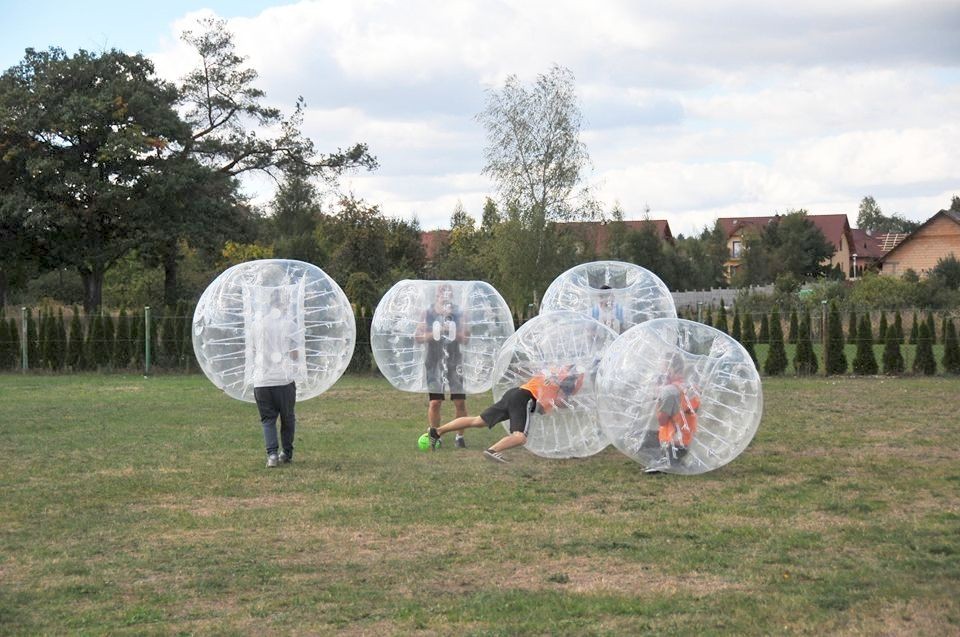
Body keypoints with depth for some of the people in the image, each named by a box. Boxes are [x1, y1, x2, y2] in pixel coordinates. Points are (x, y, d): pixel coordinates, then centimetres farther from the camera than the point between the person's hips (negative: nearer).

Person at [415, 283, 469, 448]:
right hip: (435, 362, -1)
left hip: (455, 361, 1)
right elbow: (418, 337, -3)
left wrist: (452, 331, -17)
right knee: (434, 402, -3)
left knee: (460, 401, -1)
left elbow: (464, 339, 0)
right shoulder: (428, 314, 2)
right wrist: (434, 334, -17)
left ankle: (460, 436, 12)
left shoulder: (458, 314, 4)